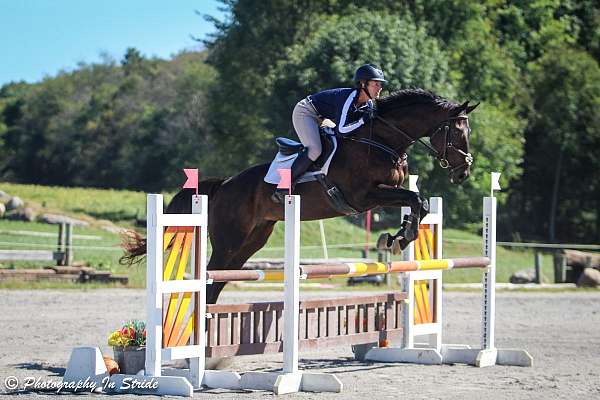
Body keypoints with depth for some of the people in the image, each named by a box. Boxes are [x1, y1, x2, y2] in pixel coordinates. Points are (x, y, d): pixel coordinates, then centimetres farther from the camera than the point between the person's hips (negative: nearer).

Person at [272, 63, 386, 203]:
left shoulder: (369, 105, -3)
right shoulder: (349, 97, -30)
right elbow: (341, 130, -33)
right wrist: (363, 120, -33)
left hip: (319, 118, 10)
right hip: (304, 113, -10)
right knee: (314, 149, -27)